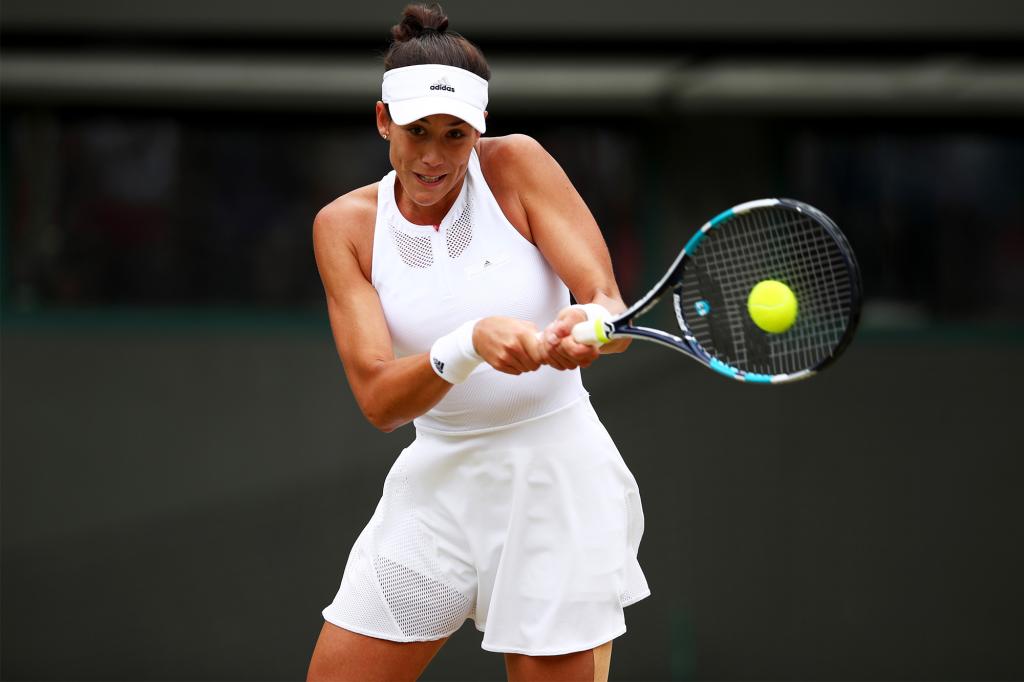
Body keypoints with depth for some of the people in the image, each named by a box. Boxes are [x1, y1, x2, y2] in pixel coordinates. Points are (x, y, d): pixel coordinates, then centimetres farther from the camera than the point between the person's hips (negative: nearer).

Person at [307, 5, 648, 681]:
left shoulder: (516, 165, -8)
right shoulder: (346, 225, -3)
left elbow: (609, 305, -15)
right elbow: (379, 400, -15)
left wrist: (587, 326, -40)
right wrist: (472, 344, -34)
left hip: (555, 477, -2)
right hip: (439, 482, 3)